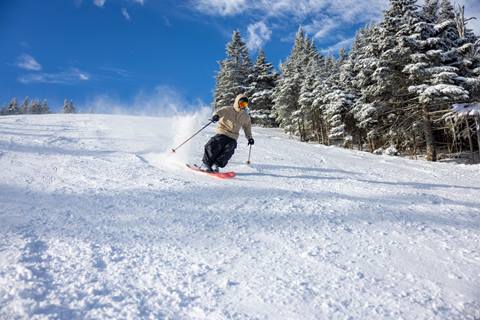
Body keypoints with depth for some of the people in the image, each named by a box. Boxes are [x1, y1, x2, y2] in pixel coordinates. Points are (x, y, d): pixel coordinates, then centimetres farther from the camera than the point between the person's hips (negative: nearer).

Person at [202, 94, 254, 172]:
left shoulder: (245, 117, 14)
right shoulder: (228, 109, -2)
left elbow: (247, 126, 29)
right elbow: (220, 111, -22)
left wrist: (249, 137, 24)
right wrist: (216, 115, -46)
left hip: (233, 137, 4)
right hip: (222, 133, -4)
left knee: (228, 150, -21)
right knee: (215, 146, -24)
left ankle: (216, 165, -16)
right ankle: (206, 163, -11)